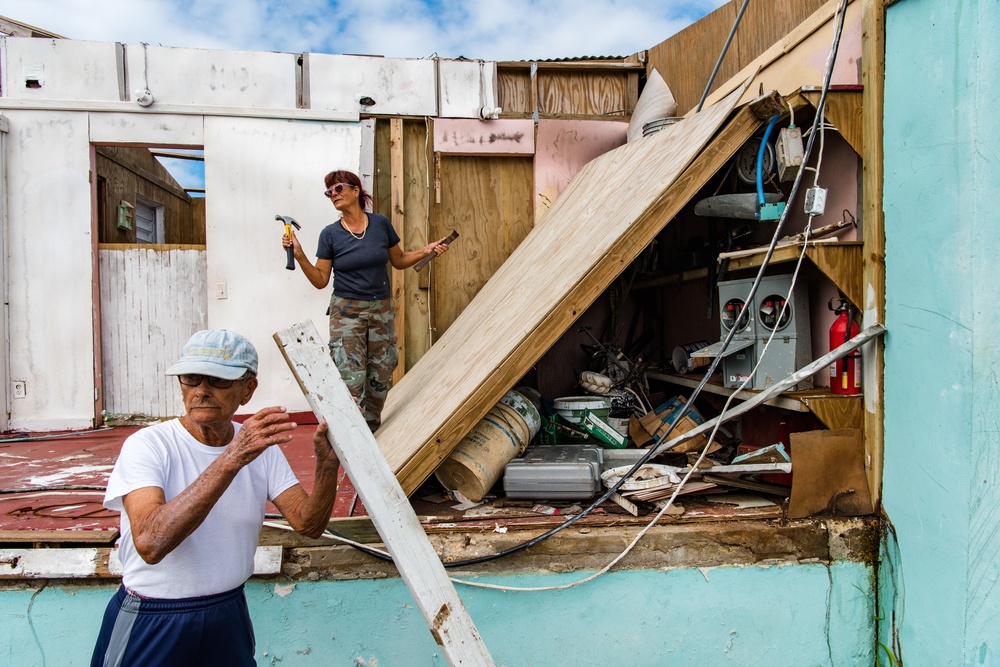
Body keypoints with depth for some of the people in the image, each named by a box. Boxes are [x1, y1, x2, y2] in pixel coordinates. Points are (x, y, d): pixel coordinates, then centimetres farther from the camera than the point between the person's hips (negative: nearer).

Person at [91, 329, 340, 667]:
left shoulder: (262, 445, -5)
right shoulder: (147, 445, -19)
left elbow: (308, 524, -12)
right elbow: (150, 542, -35)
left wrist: (327, 465, -30)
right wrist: (233, 459, -42)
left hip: (229, 614, 4)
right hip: (151, 624, -3)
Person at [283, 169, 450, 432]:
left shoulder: (381, 224, 1)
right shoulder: (330, 234, -2)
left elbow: (399, 260, 13)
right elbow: (320, 280, 0)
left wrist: (425, 251, 0)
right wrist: (299, 256, -12)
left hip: (382, 311, 2)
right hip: (347, 313, -2)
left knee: (380, 379, 8)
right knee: (352, 381, -11)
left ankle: (371, 435, 26)